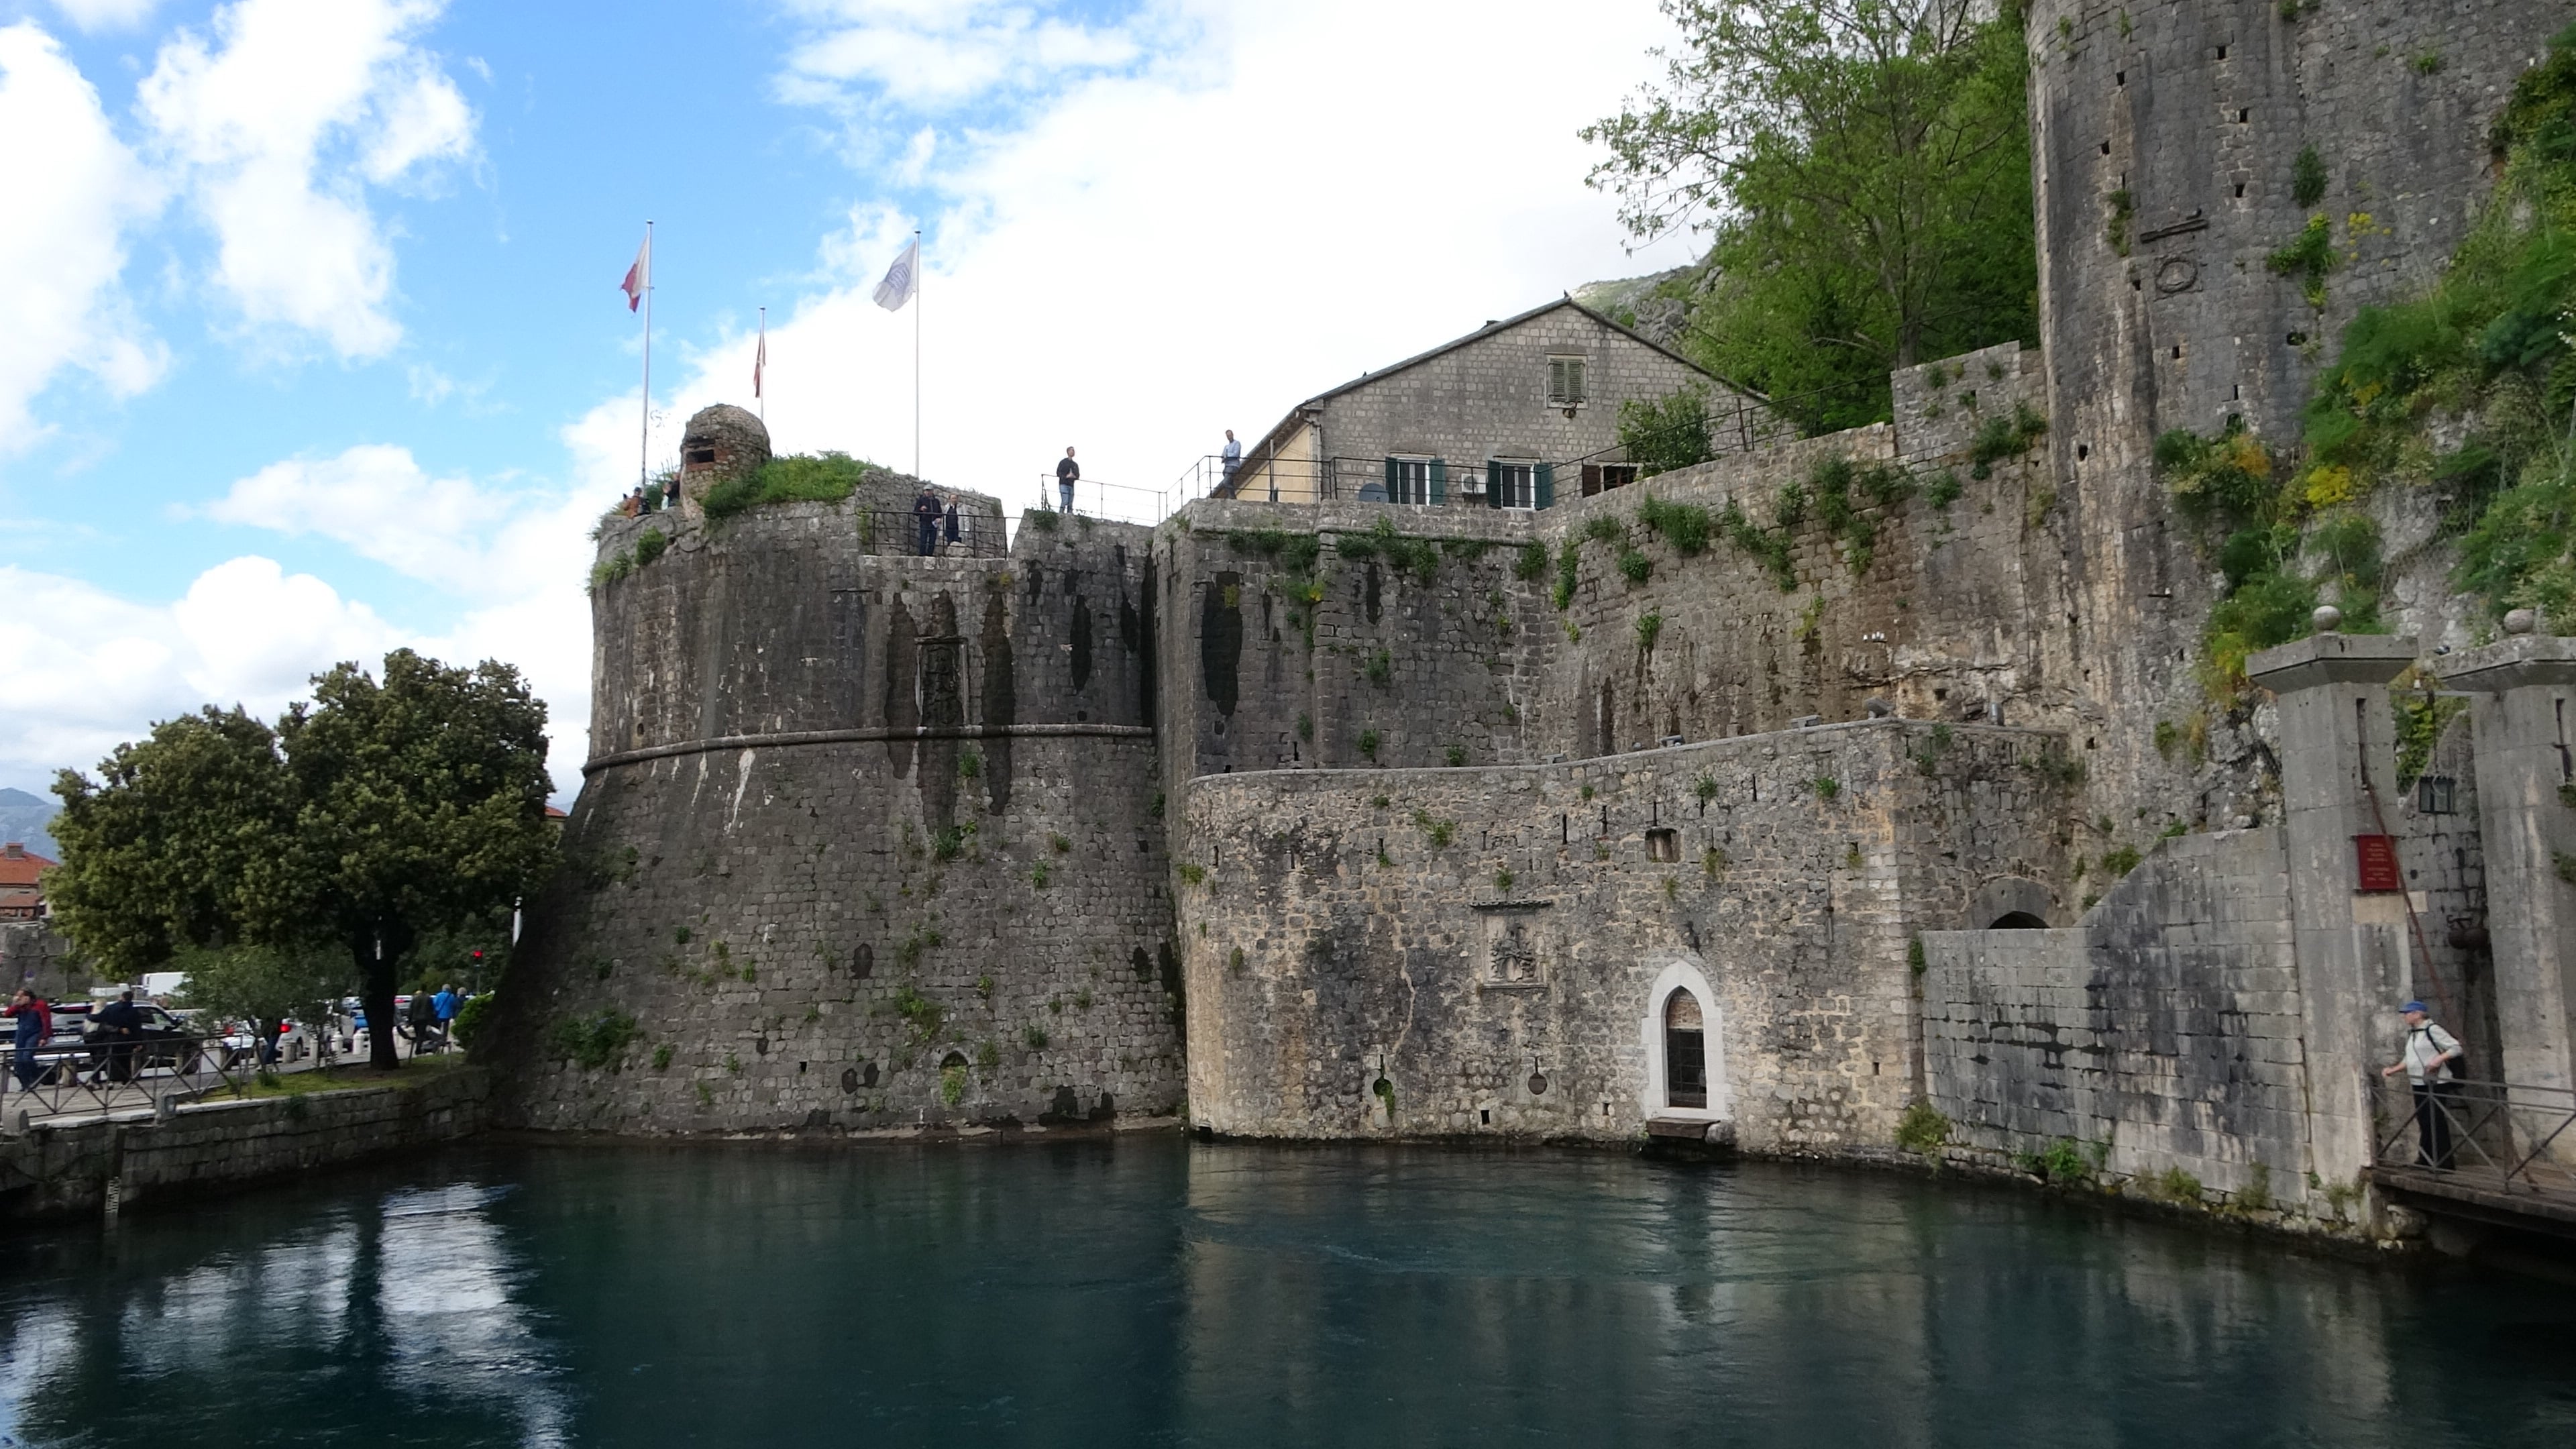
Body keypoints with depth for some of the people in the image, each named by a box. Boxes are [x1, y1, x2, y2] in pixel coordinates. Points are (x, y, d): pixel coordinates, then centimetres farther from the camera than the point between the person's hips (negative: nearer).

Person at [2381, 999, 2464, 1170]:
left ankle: (2443, 1164, -1)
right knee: (2424, 1123, 10)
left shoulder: (2432, 1029, -9)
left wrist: (2439, 1059, -24)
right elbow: (2409, 1059, 25)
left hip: (2436, 1083, -8)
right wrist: (2393, 1070, 14)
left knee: (2437, 1123, -6)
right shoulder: (2412, 1033, 17)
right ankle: (2427, 1162, 16)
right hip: (2419, 1084, 8)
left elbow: (2456, 1048, -12)